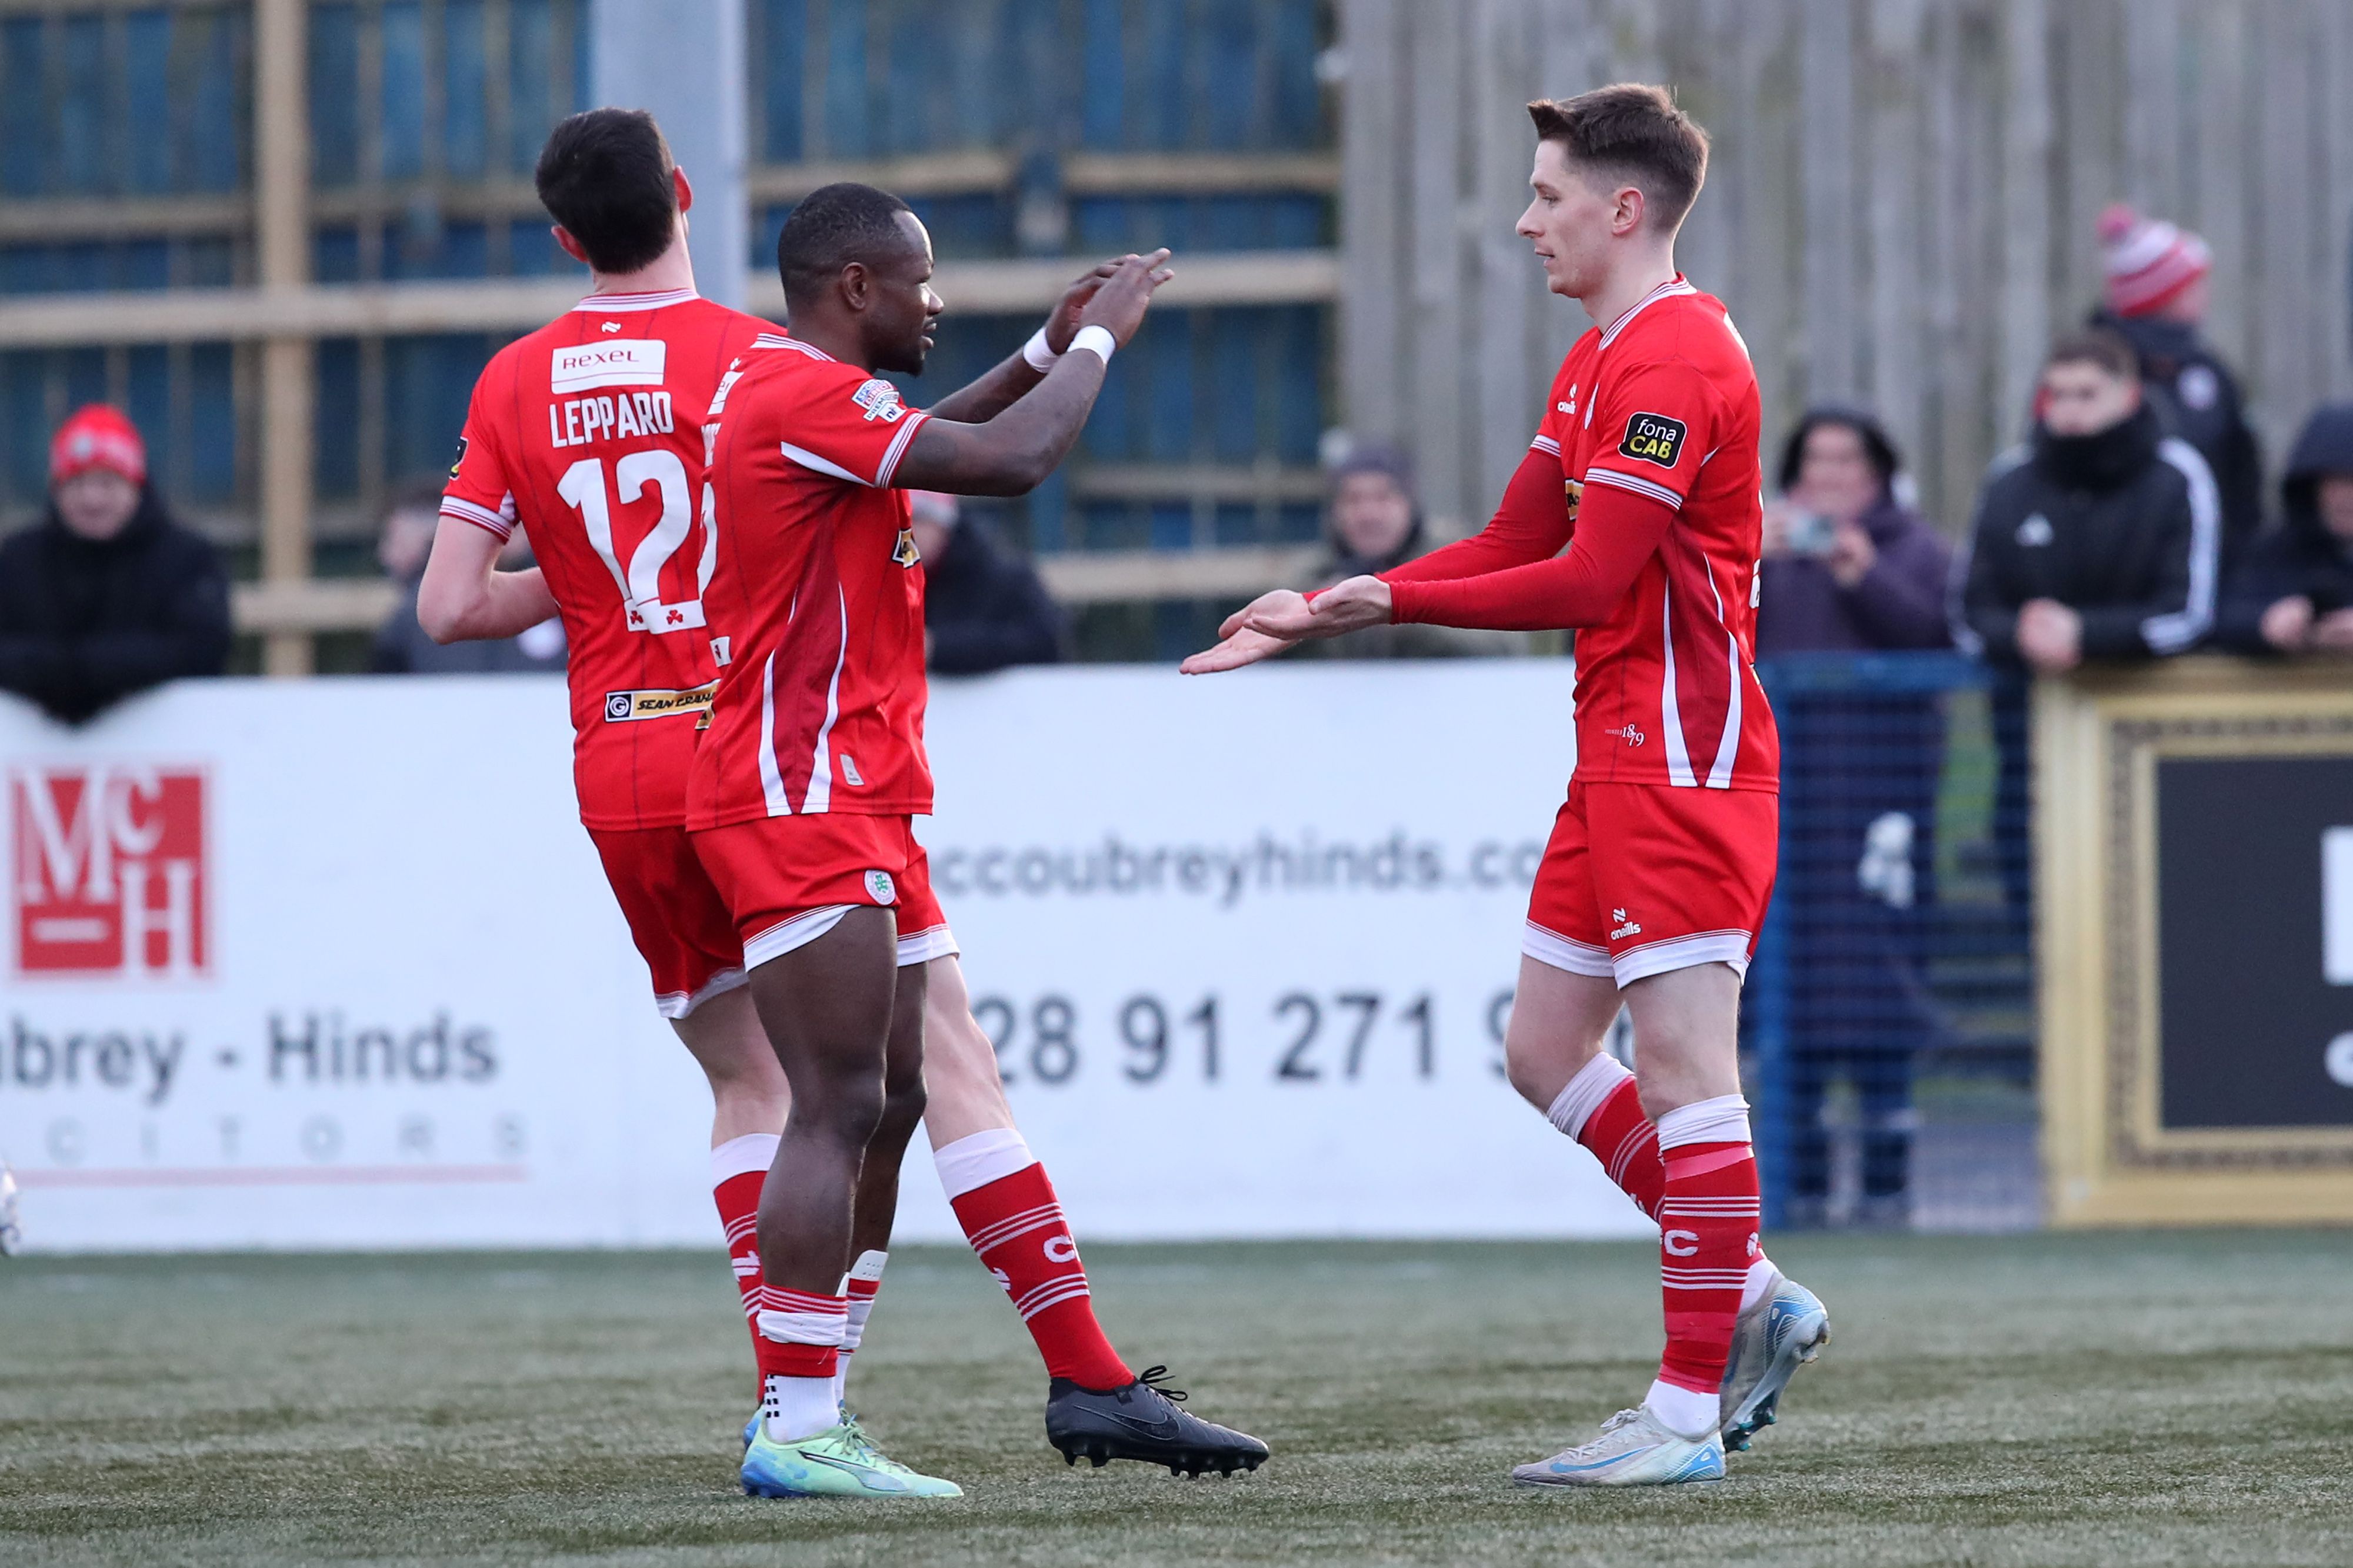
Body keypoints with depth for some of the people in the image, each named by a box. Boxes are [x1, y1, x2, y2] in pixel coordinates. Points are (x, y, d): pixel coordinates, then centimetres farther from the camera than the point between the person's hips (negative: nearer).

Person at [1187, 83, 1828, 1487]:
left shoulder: (1675, 359, -15)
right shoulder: (1603, 358, 18)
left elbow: (1588, 582, -19)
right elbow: (1512, 547, 20)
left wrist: (1395, 602, -12)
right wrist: (1321, 616, 13)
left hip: (1683, 757, -11)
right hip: (1621, 759, 11)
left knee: (1686, 1068, -9)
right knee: (1546, 1053, 11)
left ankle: (1687, 1416, -8)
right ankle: (1754, 1301, 17)